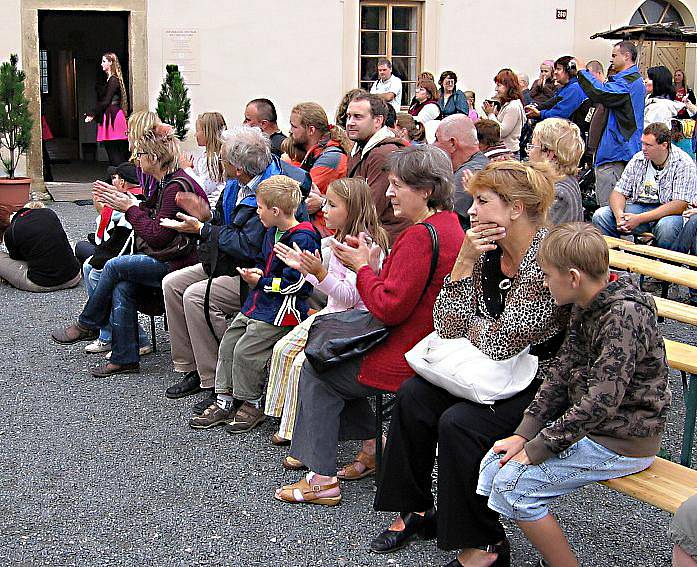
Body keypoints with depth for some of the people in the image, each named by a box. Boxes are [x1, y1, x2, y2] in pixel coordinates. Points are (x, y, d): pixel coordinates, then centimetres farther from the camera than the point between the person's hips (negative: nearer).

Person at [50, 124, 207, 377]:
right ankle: (124, 358, -7)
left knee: (114, 266, -10)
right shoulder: (167, 183, 13)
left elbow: (157, 236, -20)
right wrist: (121, 200, 10)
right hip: (165, 258, 9)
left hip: (178, 264, -9)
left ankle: (86, 325, 10)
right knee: (121, 286, -9)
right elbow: (148, 211, 21)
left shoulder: (176, 187, -19)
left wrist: (130, 208, -11)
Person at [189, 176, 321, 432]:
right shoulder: (272, 231, 11)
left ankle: (252, 404, 5)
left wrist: (261, 282, -13)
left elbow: (297, 283, -21)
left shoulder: (302, 239, -19)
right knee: (228, 341, 8)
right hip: (260, 301, 10)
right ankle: (225, 400, 18)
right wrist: (257, 272, 6)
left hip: (283, 307, -10)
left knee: (245, 351, -14)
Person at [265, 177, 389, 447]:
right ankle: (290, 424, 12)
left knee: (304, 363, -22)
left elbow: (349, 296, -23)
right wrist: (304, 268, 12)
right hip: (332, 313, 10)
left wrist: (320, 273, -34)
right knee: (283, 349, 3)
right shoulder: (340, 241, 12)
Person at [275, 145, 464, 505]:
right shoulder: (449, 225, 9)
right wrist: (368, 263, 2)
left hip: (407, 358, -10)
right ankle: (372, 448, 25)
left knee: (316, 370, 5)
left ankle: (321, 479, 7)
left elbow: (390, 308, -24)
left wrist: (362, 266, -9)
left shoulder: (420, 236, -24)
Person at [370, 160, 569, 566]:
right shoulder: (487, 251, -1)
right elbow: (448, 328, -6)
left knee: (459, 423, -25)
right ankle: (416, 510, 9)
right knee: (414, 394, -6)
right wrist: (464, 262, -15)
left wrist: (473, 326, -4)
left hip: (545, 384, -8)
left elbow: (499, 344, -26)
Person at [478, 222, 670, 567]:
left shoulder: (625, 314, -25)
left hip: (623, 442, -9)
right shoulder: (585, 308, 4)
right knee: (494, 461, -1)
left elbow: (601, 402, -27)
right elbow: (560, 377, 7)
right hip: (588, 425, 9)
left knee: (513, 484, -16)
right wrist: (523, 435, -2)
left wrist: (538, 447, -21)